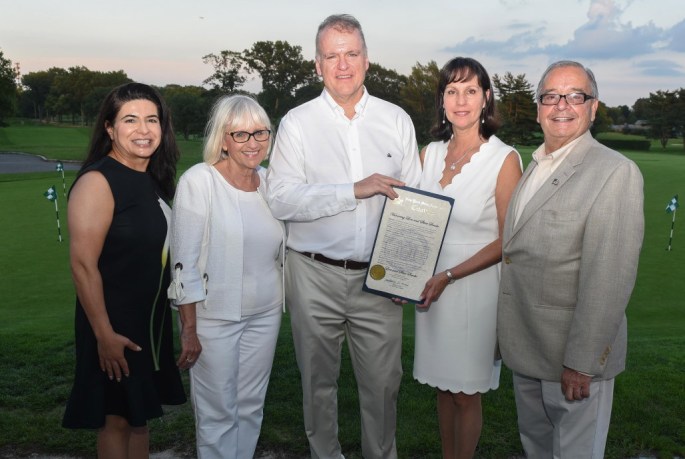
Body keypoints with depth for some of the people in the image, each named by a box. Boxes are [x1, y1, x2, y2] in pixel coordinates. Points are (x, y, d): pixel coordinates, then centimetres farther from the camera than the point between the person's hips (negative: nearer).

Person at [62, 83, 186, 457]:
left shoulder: (152, 180, 6)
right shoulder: (97, 182, -18)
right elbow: (83, 265, -21)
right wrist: (104, 335, -22)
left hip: (151, 320, 7)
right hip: (115, 325, -7)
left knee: (140, 414, 19)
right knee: (116, 418, 8)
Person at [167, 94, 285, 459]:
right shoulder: (198, 181, -14)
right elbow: (184, 262, -13)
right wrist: (189, 329, -13)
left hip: (265, 315, 5)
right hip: (215, 317, -5)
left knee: (251, 406, 16)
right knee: (218, 412, 7)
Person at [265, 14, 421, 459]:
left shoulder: (397, 120, 5)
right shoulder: (297, 123, -2)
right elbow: (281, 200, -13)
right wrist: (355, 190, -20)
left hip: (379, 276, 1)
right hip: (315, 276, -1)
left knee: (383, 381, 11)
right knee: (319, 380, 15)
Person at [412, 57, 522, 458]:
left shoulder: (504, 159, -12)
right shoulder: (430, 153, 4)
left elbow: (507, 242, -11)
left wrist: (449, 277, -17)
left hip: (475, 285, -4)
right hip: (431, 284, 5)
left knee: (465, 391, 8)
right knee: (443, 384, 16)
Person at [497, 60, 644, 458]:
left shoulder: (616, 172, -15)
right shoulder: (535, 166, 11)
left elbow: (608, 280, -20)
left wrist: (581, 362, -20)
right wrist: (509, 332, 11)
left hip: (574, 352, -7)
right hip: (526, 349, 7)